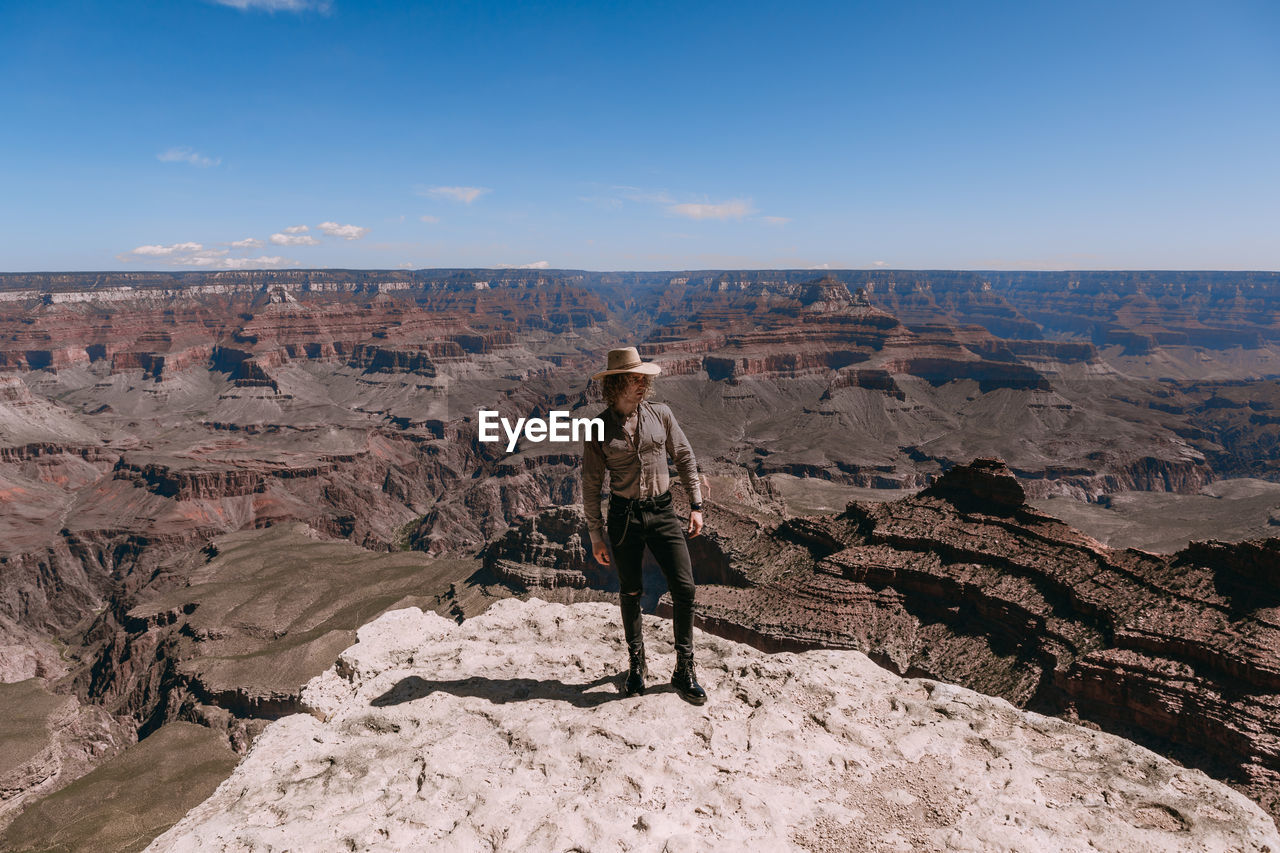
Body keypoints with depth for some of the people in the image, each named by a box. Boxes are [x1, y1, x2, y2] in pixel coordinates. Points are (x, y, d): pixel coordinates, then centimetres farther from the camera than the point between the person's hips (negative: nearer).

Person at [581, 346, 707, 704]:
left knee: (684, 588, -4)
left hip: (662, 512, 2)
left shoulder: (660, 414, 1)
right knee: (630, 593, 10)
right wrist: (596, 534, 1)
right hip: (624, 516, -1)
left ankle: (684, 671, 13)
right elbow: (591, 485, 1)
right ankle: (637, 664, 33)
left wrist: (696, 504, 6)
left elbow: (685, 458, 10)